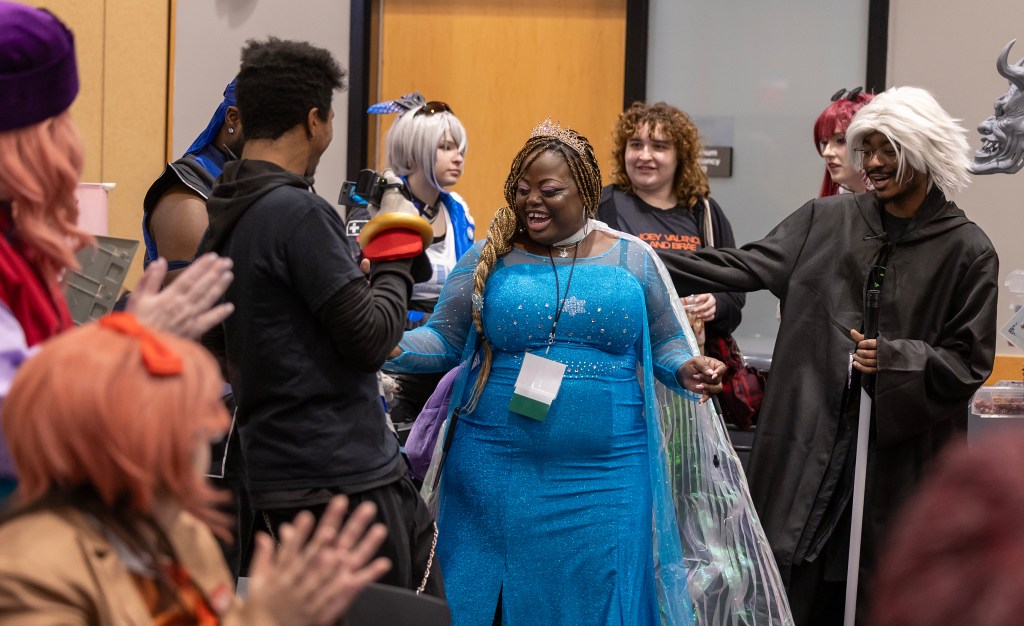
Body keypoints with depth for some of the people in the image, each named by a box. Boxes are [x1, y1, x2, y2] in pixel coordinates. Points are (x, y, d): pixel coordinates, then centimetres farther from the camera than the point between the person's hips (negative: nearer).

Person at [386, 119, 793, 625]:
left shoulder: (631, 259, 4)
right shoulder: (490, 258, 3)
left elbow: (666, 344, 10)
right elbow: (443, 341, 2)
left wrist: (686, 371, -11)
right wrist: (394, 350, -17)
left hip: (605, 478, 0)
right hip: (499, 470, 0)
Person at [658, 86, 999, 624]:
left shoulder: (967, 250, -3)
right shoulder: (827, 220, 6)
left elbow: (968, 362, -3)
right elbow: (746, 267, 2)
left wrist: (896, 359, -19)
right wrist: (649, 263, -7)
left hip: (902, 452, -2)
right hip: (811, 438, 2)